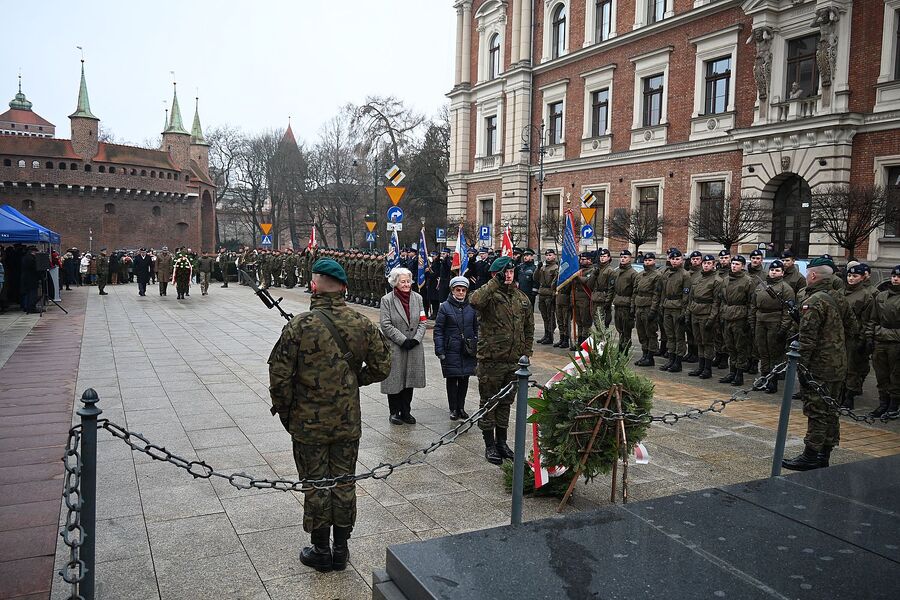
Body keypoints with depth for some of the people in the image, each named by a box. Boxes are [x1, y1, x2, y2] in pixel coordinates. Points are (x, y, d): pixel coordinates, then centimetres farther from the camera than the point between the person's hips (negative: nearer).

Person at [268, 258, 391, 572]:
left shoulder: (299, 326, -17)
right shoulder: (362, 324, -5)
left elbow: (280, 376, -14)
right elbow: (381, 366, 2)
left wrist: (284, 412, 1)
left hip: (309, 424, -3)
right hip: (349, 422, 3)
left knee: (316, 486, 11)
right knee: (344, 484, 15)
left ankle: (321, 550, 26)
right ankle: (341, 550, 28)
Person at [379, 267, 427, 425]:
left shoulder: (417, 298, 7)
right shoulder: (387, 300, -5)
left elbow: (422, 321, 6)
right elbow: (386, 325, -11)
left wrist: (416, 339, -9)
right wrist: (403, 340, -15)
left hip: (414, 347, 4)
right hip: (394, 347, -4)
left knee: (409, 379, 9)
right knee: (395, 380, 4)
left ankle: (406, 411, 21)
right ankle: (394, 412, 17)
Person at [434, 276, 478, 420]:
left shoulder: (471, 307, 6)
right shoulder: (445, 307, -4)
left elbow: (476, 328, 14)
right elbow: (438, 329, -4)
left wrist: (476, 347, 8)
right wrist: (440, 350, -10)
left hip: (467, 350, 3)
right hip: (451, 350, -3)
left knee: (464, 379, 8)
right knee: (452, 379, 3)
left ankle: (461, 408, 21)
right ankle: (453, 409, 15)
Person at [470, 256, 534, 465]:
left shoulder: (522, 299, 10)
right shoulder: (489, 294, -9)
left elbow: (529, 329, 16)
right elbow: (475, 301, -35)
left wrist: (526, 354, 11)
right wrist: (496, 282, -30)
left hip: (514, 362, 5)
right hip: (491, 360, -5)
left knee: (506, 402, 17)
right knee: (488, 403, 6)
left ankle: (501, 441, 31)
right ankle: (490, 445, 18)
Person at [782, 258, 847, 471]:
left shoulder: (814, 302, -16)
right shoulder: (833, 299, 14)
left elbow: (808, 337, -21)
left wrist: (801, 364, -18)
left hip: (819, 366, -9)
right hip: (838, 365, 10)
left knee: (816, 411, -5)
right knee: (829, 411, 13)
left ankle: (810, 456, -1)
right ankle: (824, 455, 22)